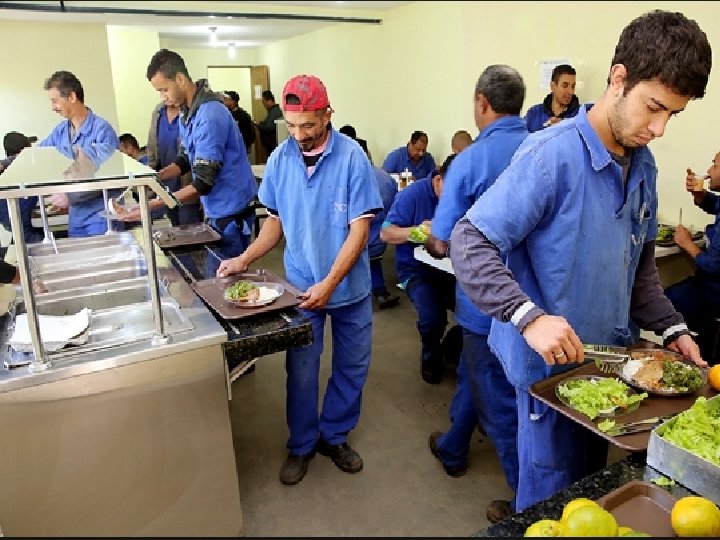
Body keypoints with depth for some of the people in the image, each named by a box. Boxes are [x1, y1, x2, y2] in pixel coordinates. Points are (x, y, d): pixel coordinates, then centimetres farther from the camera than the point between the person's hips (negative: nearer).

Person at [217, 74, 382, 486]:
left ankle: (335, 436, 36)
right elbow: (277, 221, 6)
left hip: (349, 285, -1)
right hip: (300, 284, 2)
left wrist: (329, 284, -23)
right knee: (301, 370, 10)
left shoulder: (352, 157, -15)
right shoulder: (281, 158, -4)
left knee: (352, 366, 13)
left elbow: (359, 230, -16)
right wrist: (244, 260, -7)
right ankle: (302, 445, 32)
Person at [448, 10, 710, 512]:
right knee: (551, 498, 12)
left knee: (592, 486, 26)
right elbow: (469, 244, -25)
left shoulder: (644, 164, 4)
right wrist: (529, 317, -34)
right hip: (552, 364, -7)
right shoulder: (551, 155, -21)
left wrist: (671, 327, 3)